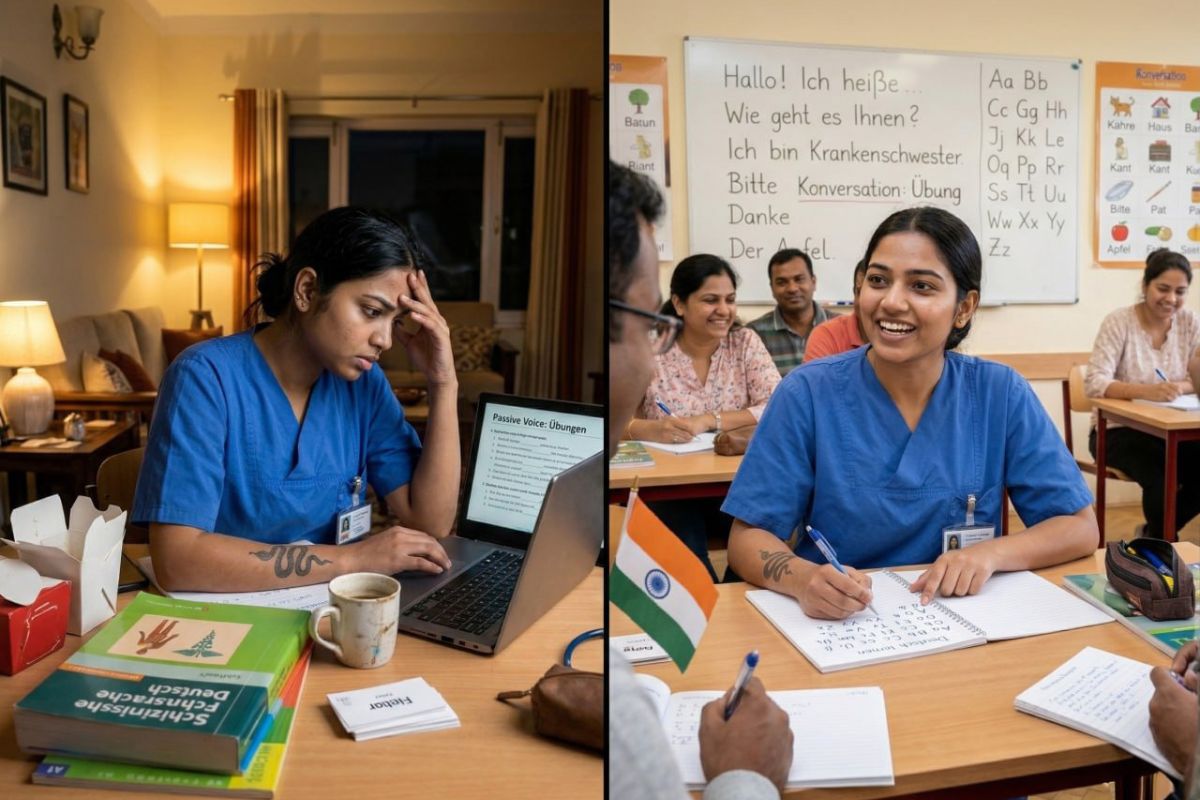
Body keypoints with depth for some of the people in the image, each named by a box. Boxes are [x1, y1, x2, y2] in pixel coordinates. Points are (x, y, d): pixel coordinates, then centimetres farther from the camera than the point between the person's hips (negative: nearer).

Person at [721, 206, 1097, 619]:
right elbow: (749, 536, -9)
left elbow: (1080, 526, 1)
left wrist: (990, 554, -19)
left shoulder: (1001, 393, -4)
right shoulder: (808, 394, -9)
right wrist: (803, 578, -31)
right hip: (835, 623, 1)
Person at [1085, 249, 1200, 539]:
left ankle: (1156, 536, 8)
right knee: (1161, 474, -29)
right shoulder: (1119, 322, -10)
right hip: (1118, 431, -4)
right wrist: (1145, 391, -38)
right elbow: (1095, 384, -21)